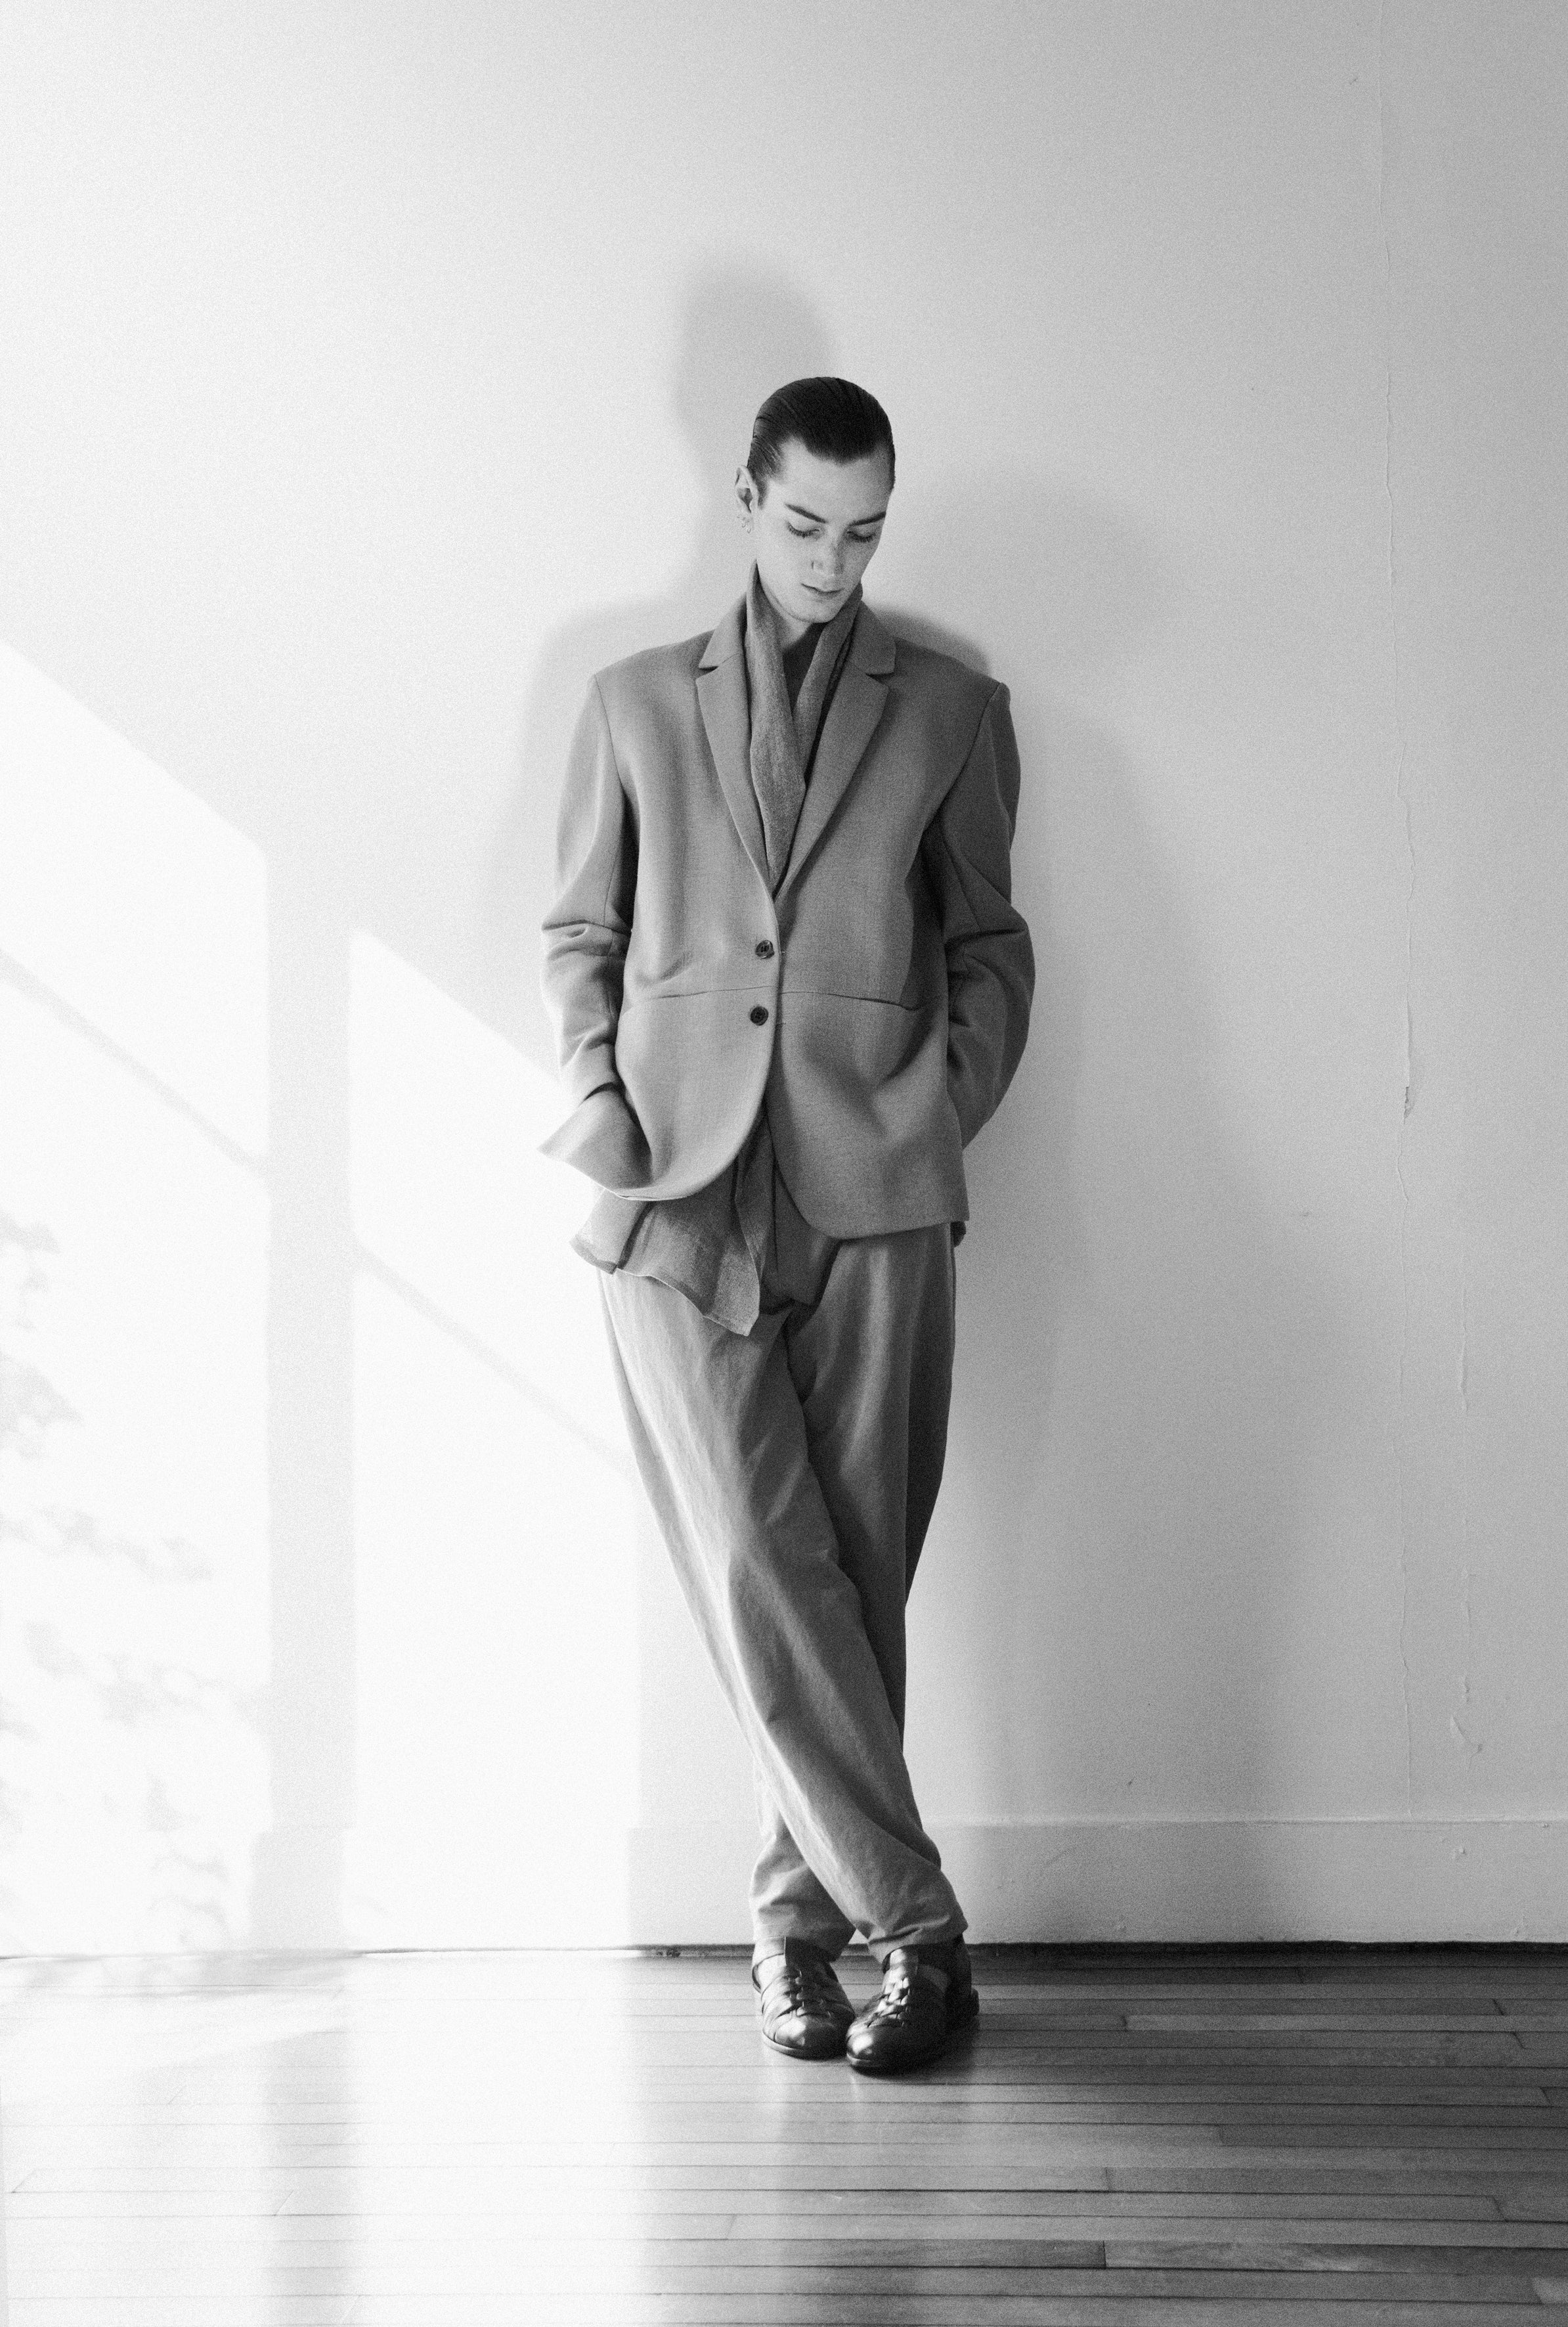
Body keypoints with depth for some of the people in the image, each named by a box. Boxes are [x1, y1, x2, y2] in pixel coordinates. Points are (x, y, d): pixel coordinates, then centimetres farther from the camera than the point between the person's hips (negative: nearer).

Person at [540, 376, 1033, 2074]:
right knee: (760, 1572, -9)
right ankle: (912, 1919, -1)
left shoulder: (951, 712, 13)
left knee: (849, 1576, 0)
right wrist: (597, 1099, 1)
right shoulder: (635, 702, 15)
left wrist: (948, 1111, 2)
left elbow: (989, 945, 16)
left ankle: (799, 1916, 15)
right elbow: (580, 935, 17)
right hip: (678, 1190, 0)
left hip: (872, 1191, 0)